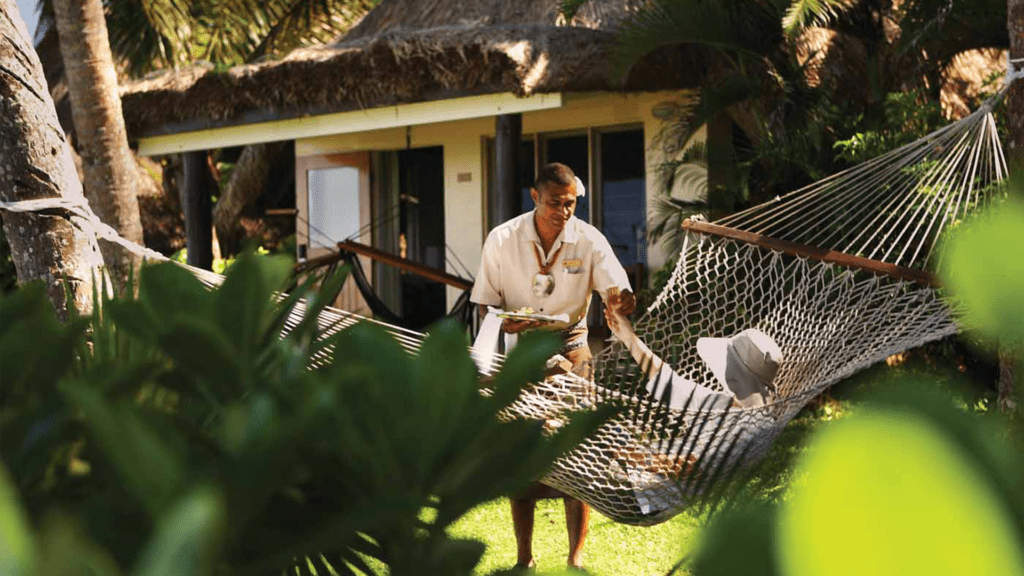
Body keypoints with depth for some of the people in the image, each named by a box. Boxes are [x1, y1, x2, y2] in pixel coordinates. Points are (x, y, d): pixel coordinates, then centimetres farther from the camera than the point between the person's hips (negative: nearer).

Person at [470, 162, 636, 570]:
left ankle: (576, 557, 1)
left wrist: (620, 301, -42)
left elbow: (618, 293, -16)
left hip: (570, 351, -1)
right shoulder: (502, 240, -6)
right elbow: (485, 304, 1)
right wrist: (504, 323, -22)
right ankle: (524, 557, 13)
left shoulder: (589, 241, -8)